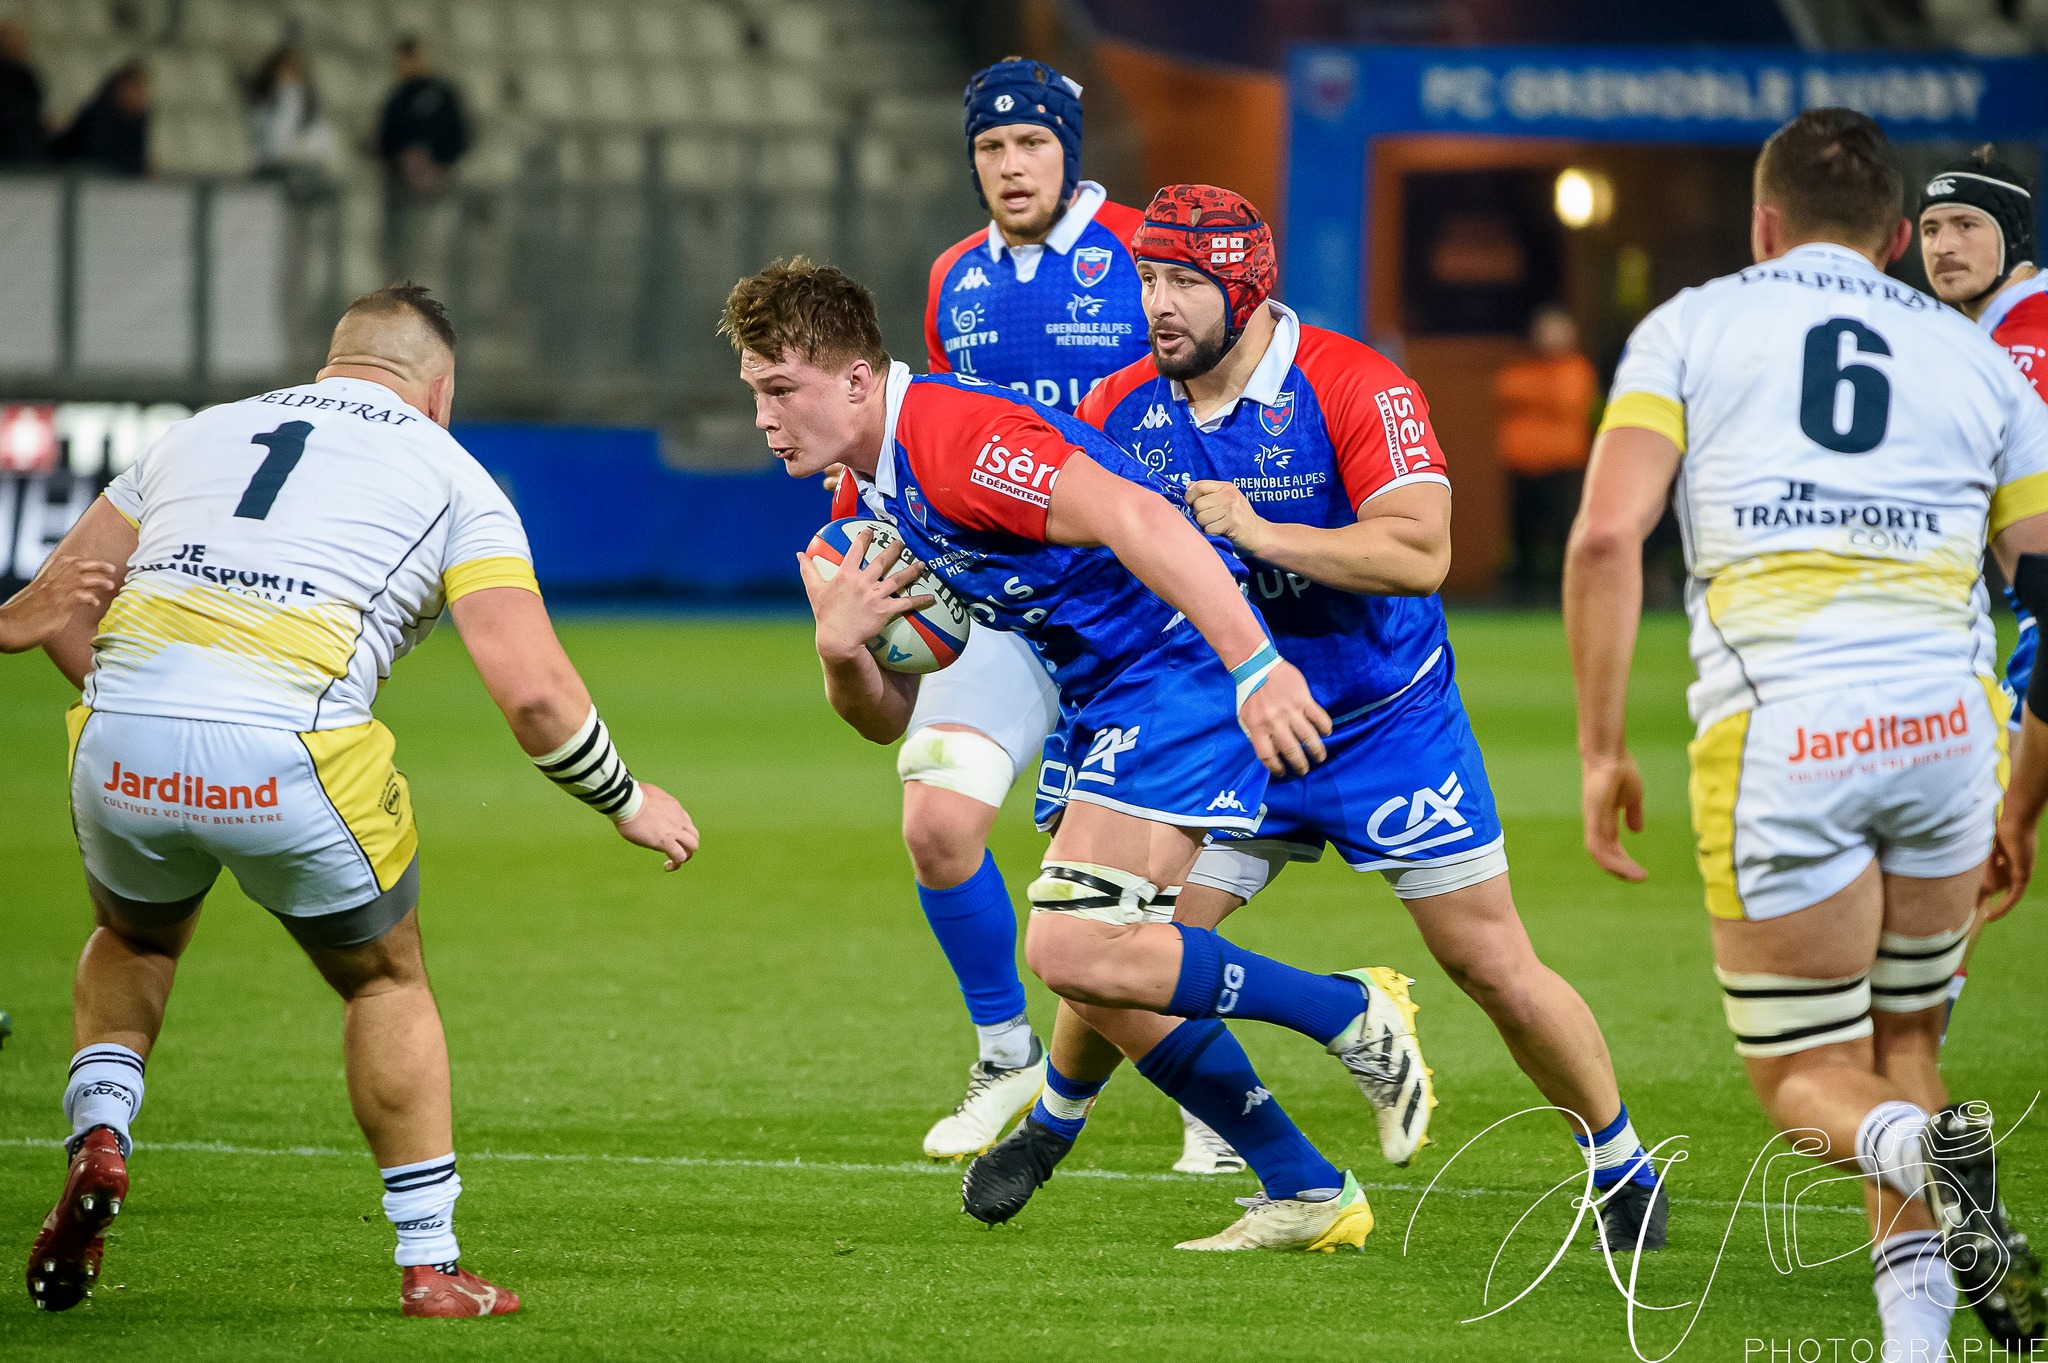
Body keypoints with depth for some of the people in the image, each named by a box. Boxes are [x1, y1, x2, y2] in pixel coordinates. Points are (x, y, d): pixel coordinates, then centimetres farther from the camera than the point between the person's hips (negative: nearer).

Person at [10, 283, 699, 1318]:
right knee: (387, 980, 25)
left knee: (134, 939, 35)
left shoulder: (200, 433, 26)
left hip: (120, 744, 3)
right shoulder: (447, 473, 15)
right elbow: (532, 690, 5)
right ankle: (430, 1267, 24)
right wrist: (627, 801, 21)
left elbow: (54, 609, 24)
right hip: (289, 762, -3)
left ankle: (97, 1137, 11)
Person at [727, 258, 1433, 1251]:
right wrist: (841, 648, -8)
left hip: (1183, 663, -10)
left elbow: (1136, 517, -32)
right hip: (1104, 696, 10)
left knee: (1074, 950, -19)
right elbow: (888, 717, 16)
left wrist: (1256, 667, -40)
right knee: (1099, 978, 9)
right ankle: (1306, 1193, 18)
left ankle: (1351, 1015, -5)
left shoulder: (954, 440, -20)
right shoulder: (868, 498, 12)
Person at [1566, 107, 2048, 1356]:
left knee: (1808, 1076, 10)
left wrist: (1602, 747, 3)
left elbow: (1607, 534, -3)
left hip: (1776, 737, -3)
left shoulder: (1692, 327, 11)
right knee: (1900, 1041, 21)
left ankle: (1924, 1152, -24)